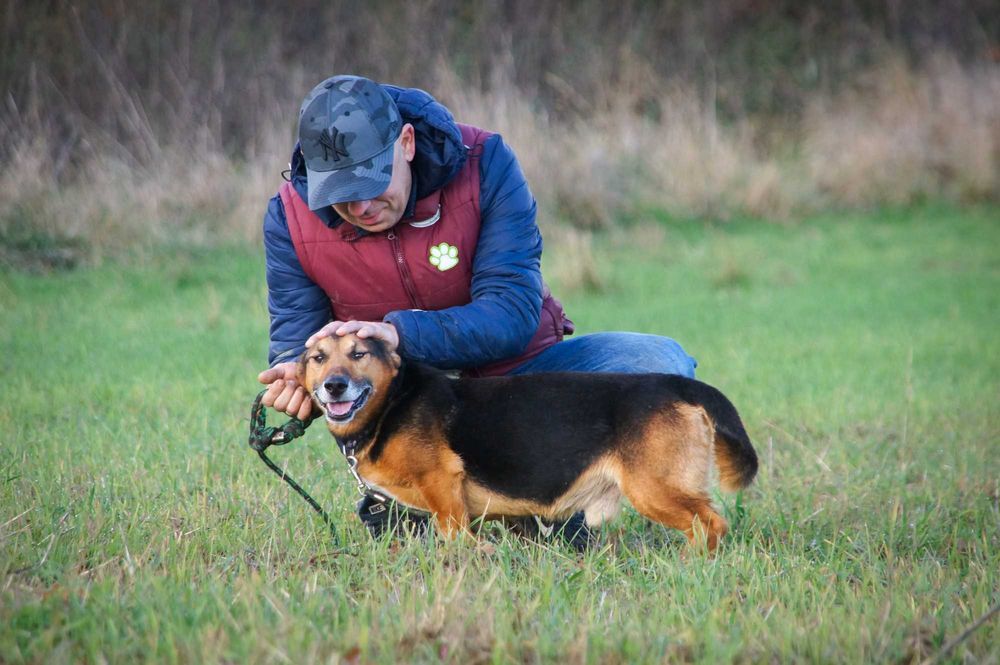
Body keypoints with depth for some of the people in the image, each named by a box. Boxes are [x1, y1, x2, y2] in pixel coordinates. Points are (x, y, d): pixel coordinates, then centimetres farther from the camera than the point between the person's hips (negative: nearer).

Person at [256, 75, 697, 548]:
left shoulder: (483, 164, -20)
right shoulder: (290, 216, -13)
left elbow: (512, 315, -26)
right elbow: (293, 339, -6)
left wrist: (401, 333, -43)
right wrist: (297, 377, -33)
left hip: (515, 367, 1)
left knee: (661, 365, -23)